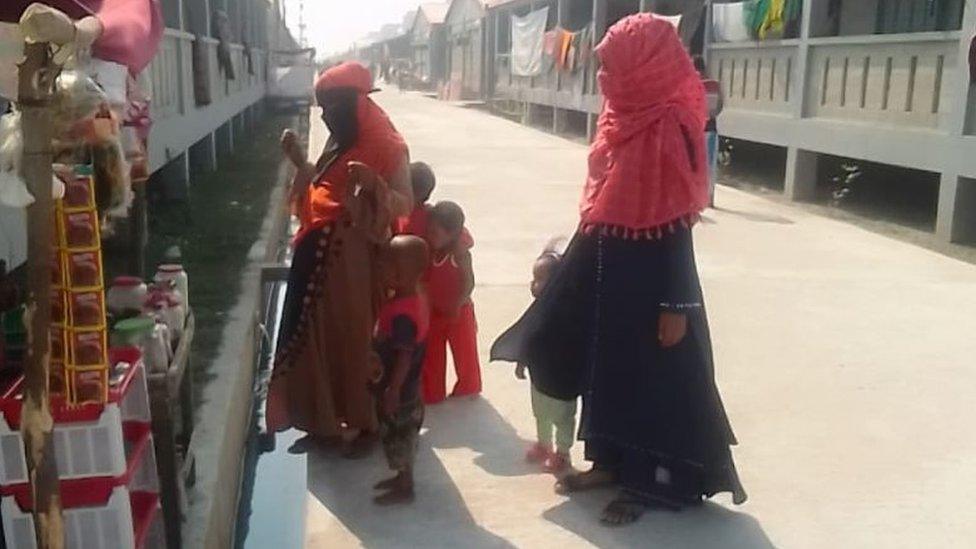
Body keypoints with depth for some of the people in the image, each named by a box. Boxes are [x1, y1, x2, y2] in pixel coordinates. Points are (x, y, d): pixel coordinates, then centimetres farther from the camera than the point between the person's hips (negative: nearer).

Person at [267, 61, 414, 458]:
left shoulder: (385, 147, -12)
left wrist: (374, 183, -34)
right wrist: (299, 159, 14)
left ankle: (367, 424, 18)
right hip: (320, 256, 8)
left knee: (355, 338, 2)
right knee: (318, 337, 12)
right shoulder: (339, 145, 13)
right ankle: (324, 421, 25)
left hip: (353, 260, -8)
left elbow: (405, 204, -17)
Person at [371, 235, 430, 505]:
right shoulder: (415, 299, -1)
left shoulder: (402, 313, -31)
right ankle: (403, 477, 39)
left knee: (398, 438, 8)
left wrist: (392, 391, -23)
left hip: (398, 390, -9)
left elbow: (404, 357, -28)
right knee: (402, 437, 23)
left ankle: (405, 488, 23)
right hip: (407, 387, 9)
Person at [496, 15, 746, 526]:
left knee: (651, 378, 4)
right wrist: (571, 264, 18)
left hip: (647, 276, -9)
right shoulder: (621, 119, 6)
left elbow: (677, 226, -18)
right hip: (605, 268, 9)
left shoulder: (667, 130, -18)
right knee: (605, 365, 16)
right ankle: (611, 462, 33)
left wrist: (676, 304, -18)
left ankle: (648, 482, 20)